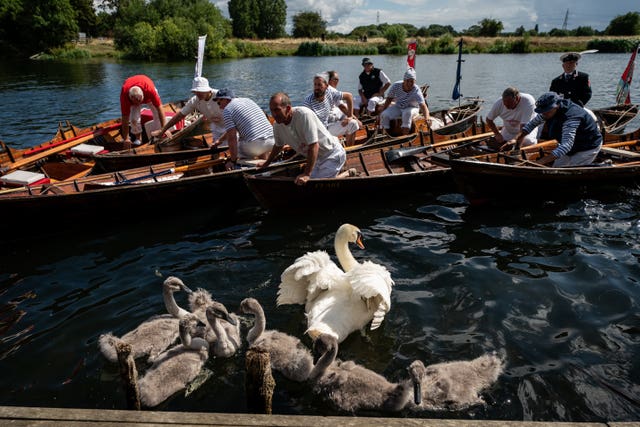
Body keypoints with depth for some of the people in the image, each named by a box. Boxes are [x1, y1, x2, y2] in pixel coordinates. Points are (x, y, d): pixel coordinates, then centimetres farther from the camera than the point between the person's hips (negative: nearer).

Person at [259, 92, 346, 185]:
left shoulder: (304, 114, -30)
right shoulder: (277, 125, -6)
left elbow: (314, 146, -31)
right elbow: (278, 146, 16)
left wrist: (306, 174, -30)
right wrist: (266, 164, 25)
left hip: (332, 154, -8)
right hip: (318, 158, 8)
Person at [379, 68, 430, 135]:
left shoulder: (416, 91, -26)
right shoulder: (396, 86, -17)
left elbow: (423, 105, -37)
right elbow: (389, 99, -3)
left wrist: (427, 117, -56)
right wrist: (382, 112, -5)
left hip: (412, 108, -3)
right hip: (397, 107, 3)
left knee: (407, 113, -38)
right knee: (384, 115, -21)